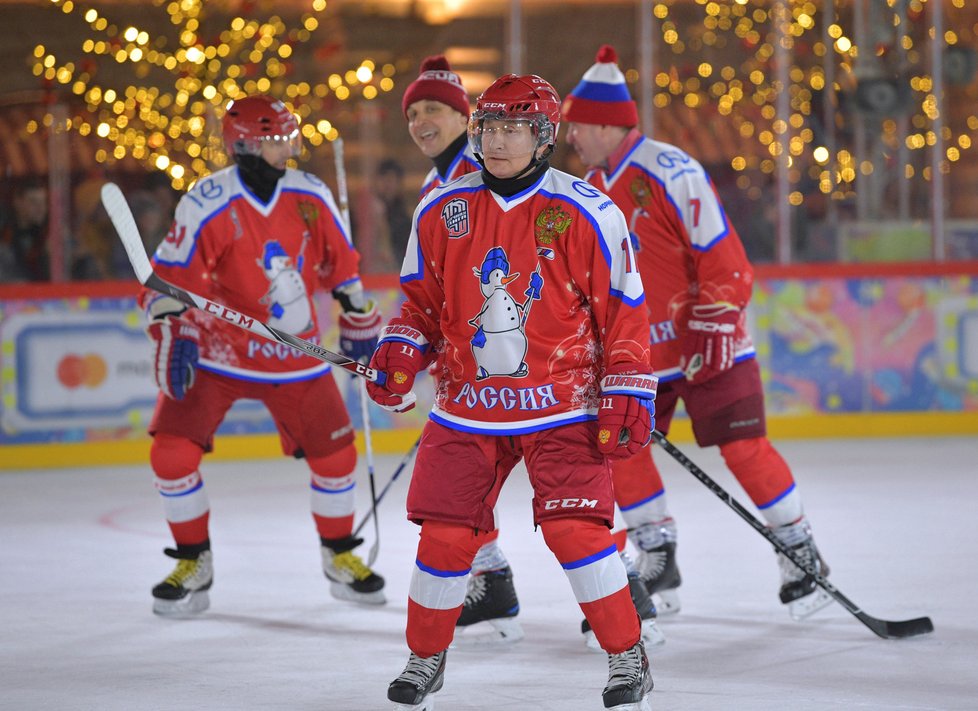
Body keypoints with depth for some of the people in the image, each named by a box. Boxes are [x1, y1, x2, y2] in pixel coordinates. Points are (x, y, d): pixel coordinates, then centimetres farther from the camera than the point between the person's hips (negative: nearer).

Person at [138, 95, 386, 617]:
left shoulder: (310, 195, -3)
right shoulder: (207, 204, -18)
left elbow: (338, 260, 12)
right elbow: (170, 278, -15)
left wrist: (358, 317, 14)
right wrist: (174, 336, -26)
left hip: (296, 355, 3)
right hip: (216, 352, -3)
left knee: (334, 453, 3)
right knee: (173, 452, -13)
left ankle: (340, 555, 26)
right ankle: (194, 564, 5)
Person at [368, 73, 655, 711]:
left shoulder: (587, 214, -7)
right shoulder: (441, 211, 3)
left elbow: (622, 312, -2)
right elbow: (421, 298, 14)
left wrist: (628, 395, -6)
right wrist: (401, 348, -4)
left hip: (562, 406, -3)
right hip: (467, 406, 3)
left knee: (577, 530, -13)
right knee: (446, 534, 0)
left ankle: (629, 659, 3)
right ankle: (425, 659, 20)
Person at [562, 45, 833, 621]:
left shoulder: (669, 172, -17)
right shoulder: (591, 190, 9)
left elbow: (722, 253, -18)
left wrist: (714, 327, -21)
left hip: (708, 343, -8)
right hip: (638, 347, 8)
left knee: (742, 447, -11)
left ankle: (802, 553, 2)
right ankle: (659, 562, 12)